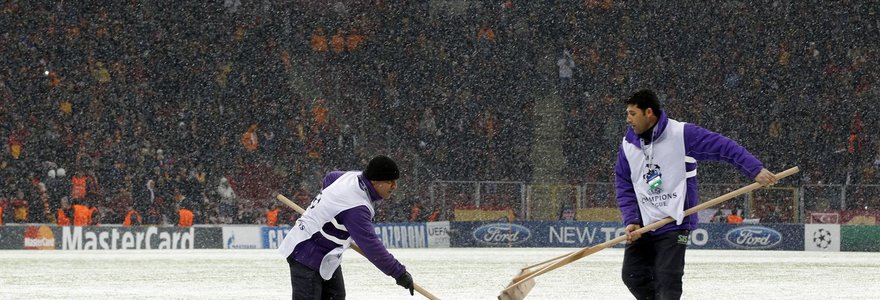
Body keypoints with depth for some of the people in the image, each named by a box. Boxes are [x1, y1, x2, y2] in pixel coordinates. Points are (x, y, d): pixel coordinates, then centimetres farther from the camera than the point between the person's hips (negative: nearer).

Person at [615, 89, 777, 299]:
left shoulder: (682, 134, -10)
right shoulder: (628, 145, 6)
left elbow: (723, 147, -12)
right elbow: (625, 188, 9)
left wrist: (756, 170, -20)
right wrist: (631, 221, -5)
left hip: (675, 224, -6)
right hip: (642, 227, 6)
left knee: (667, 279, -12)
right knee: (633, 276, 3)